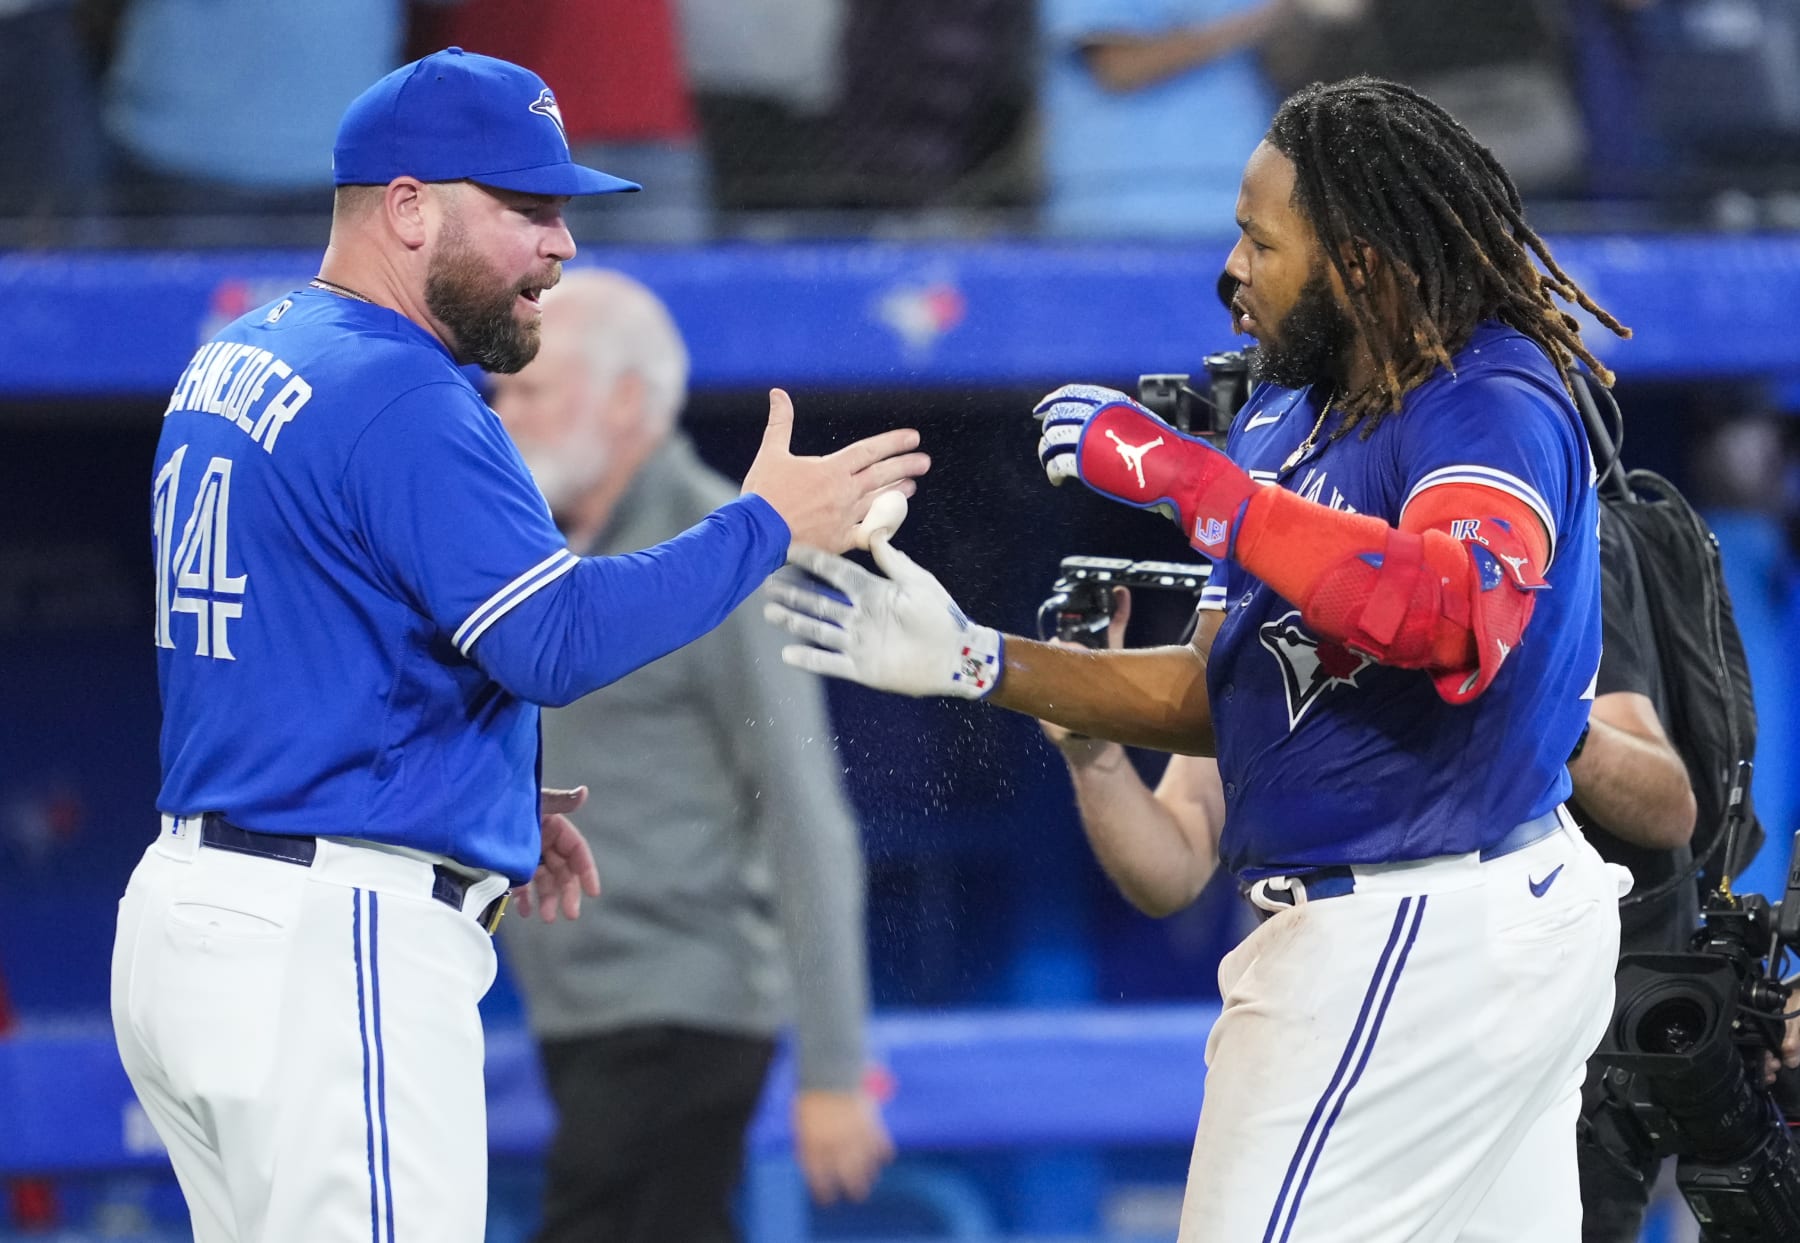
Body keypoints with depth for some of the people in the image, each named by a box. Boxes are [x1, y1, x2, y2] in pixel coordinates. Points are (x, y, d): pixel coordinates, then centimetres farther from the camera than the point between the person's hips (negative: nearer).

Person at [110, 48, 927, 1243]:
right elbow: (557, 641, -19)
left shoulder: (233, 365, 16)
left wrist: (495, 801, 19)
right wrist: (762, 526, -10)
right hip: (337, 943, -10)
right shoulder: (400, 396, -15)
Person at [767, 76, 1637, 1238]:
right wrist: (970, 660, 8)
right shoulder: (1290, 415, 12)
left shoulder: (1493, 408, -17)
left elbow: (1454, 619, -38)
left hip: (1408, 947, -10)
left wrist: (1185, 477, -31)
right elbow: (1213, 694, 17)